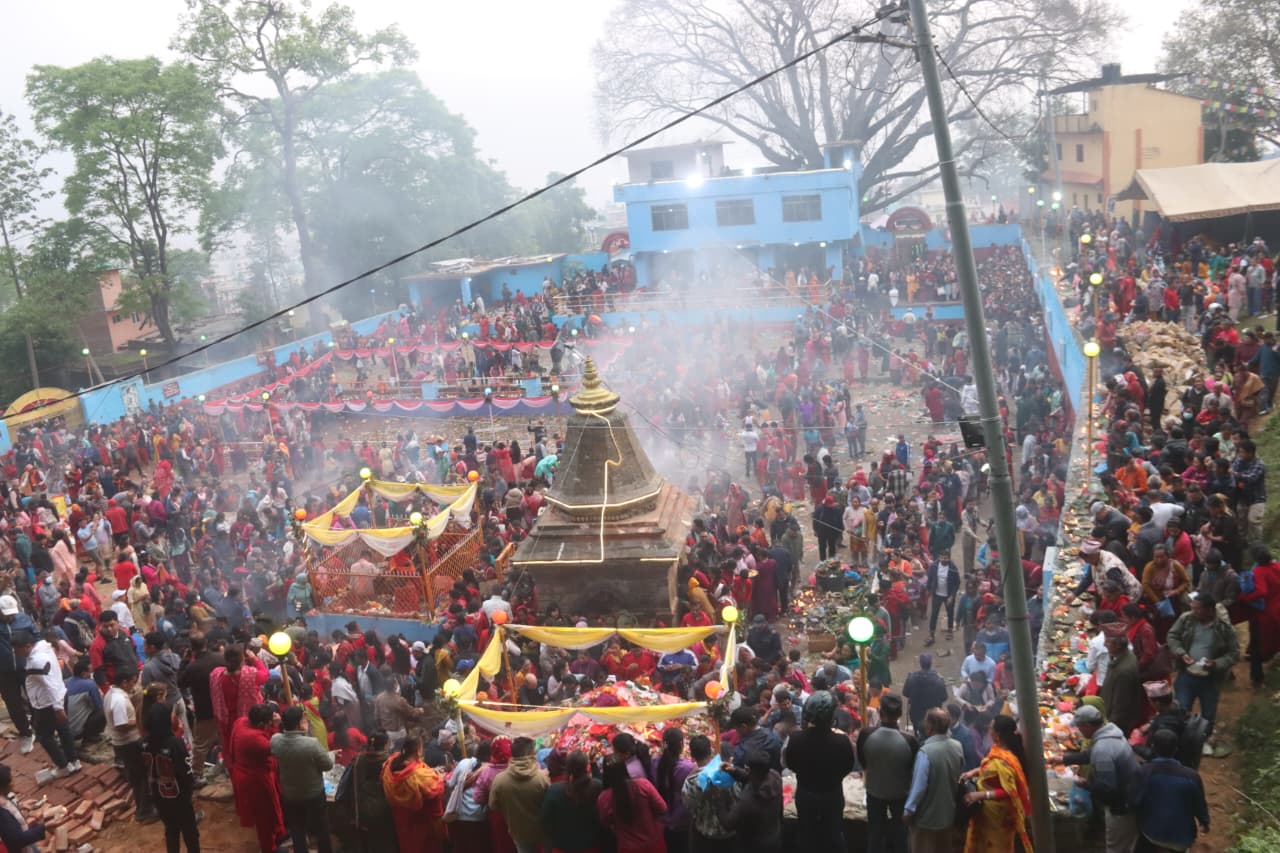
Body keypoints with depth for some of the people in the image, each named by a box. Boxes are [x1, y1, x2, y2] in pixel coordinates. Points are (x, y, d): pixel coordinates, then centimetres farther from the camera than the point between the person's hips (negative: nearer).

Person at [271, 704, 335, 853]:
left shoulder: (275, 740, -21)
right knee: (321, 829, 20)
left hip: (289, 795, 4)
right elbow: (328, 765, -17)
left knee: (297, 831, 23)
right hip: (314, 795, -3)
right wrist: (331, 754, 1)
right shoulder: (311, 744, -33)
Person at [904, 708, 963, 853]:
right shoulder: (958, 747, -8)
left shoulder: (926, 752, -30)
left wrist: (908, 810, -13)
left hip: (926, 815, -6)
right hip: (948, 811, 6)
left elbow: (919, 785, -25)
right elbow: (960, 777, 6)